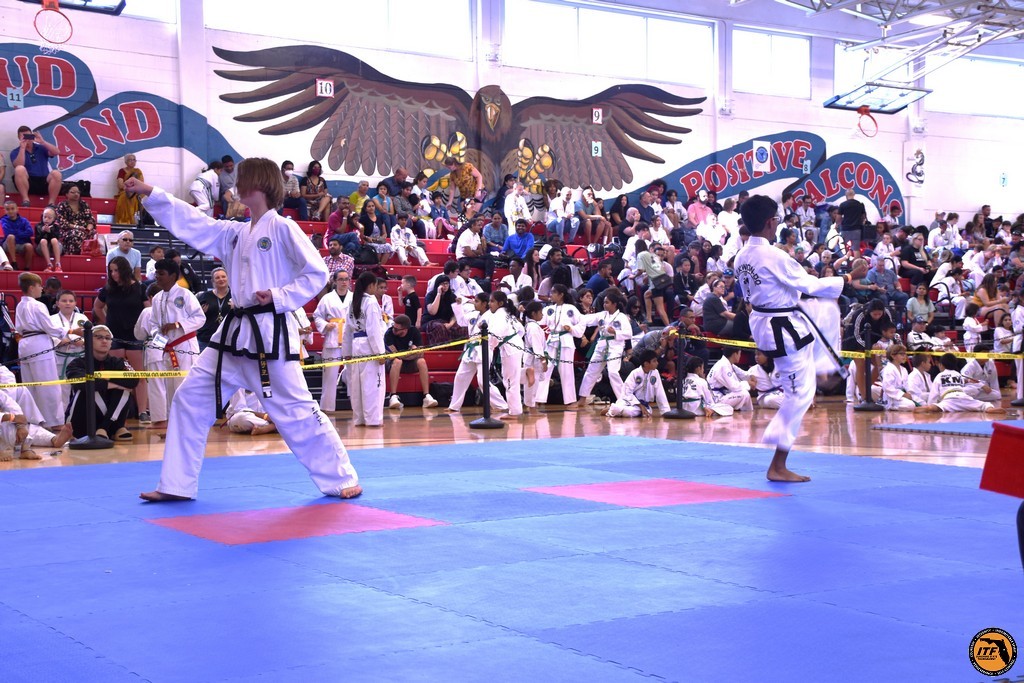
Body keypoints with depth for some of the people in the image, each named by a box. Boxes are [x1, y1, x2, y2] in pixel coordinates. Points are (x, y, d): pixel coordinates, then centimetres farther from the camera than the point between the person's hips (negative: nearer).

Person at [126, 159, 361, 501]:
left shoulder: (283, 228, -7)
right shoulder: (233, 233, 14)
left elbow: (316, 273, -9)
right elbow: (190, 222, 13)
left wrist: (279, 296, -16)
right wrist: (150, 193, 8)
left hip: (271, 334, -8)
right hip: (236, 332, 8)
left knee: (296, 411, -5)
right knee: (190, 397, 5)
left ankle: (341, 479, 10)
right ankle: (176, 485, 12)